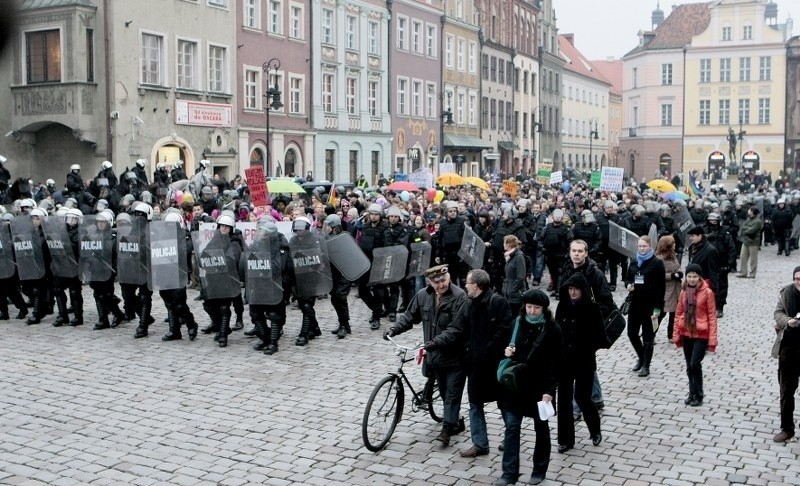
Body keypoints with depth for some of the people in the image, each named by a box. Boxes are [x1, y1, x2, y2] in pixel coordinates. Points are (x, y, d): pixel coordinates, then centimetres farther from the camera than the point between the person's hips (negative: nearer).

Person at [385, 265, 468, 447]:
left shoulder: (459, 297, -19)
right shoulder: (423, 295, -1)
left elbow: (456, 328, -24)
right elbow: (409, 316, 9)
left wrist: (437, 341, -33)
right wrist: (394, 329, -6)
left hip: (455, 355, -6)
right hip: (435, 354, 6)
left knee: (452, 393, 1)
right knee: (444, 392, 18)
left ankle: (447, 428, 7)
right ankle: (455, 422, 34)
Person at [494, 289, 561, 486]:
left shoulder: (552, 329, -10)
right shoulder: (517, 323, 2)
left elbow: (555, 363, -10)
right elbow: (508, 346, 16)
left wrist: (549, 391, -17)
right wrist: (507, 351, -8)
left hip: (539, 387, -3)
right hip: (515, 384, 3)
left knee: (541, 429, 12)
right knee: (511, 427, 0)